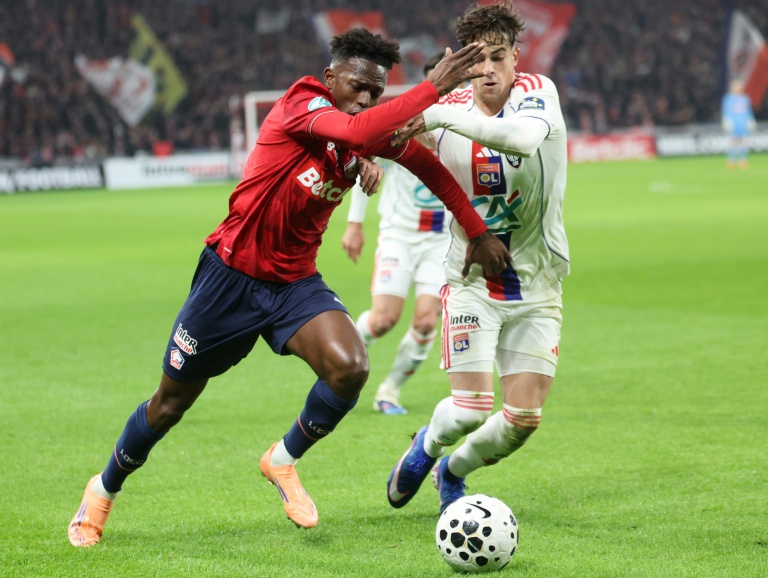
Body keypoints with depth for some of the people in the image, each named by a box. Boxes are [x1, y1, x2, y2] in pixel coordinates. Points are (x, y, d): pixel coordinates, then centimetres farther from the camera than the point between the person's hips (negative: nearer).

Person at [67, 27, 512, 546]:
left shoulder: (371, 135, -1)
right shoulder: (301, 104, -19)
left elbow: (425, 162, 11)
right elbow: (357, 132, -39)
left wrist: (477, 232, 7)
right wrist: (434, 87, -39)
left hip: (295, 285, 5)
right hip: (231, 275, -5)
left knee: (350, 367, -23)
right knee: (172, 402, 8)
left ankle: (283, 461, 5)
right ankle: (104, 490, 35)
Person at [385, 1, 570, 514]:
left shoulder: (536, 91, -11)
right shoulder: (451, 108, -4)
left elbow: (524, 136, -34)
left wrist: (440, 116, -35)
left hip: (537, 287, 0)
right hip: (473, 282, 0)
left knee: (524, 418, -2)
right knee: (471, 408, -12)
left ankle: (453, 472, 28)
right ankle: (428, 444, 24)